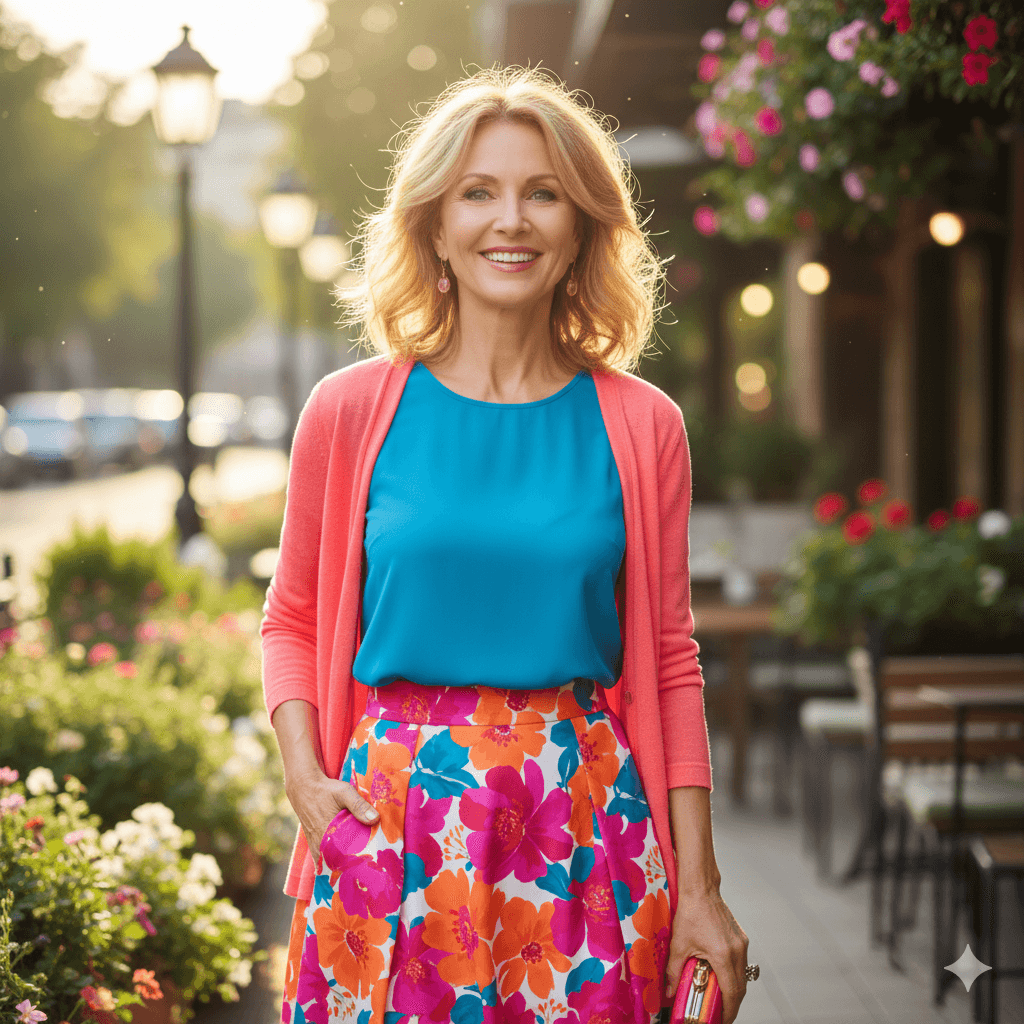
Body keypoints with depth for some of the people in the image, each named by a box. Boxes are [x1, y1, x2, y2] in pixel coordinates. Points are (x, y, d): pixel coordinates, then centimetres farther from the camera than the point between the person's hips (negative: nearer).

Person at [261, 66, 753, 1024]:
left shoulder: (640, 425, 2)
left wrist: (699, 890, 2)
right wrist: (304, 773, -6)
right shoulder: (351, 410, 1)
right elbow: (293, 617, 10)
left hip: (584, 825, 1)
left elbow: (667, 659, 4)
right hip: (391, 814, 0)